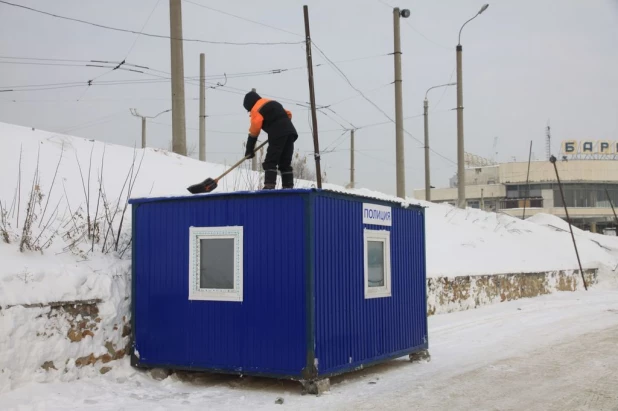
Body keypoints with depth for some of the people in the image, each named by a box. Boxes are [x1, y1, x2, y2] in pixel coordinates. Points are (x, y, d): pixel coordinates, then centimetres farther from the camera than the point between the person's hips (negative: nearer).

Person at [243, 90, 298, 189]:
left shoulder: (256, 109, 3)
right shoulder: (273, 103, 29)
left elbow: (254, 130, -4)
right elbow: (288, 114, 28)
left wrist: (249, 150, -1)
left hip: (278, 134, -8)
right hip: (290, 131, 8)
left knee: (270, 162, -7)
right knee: (285, 163, 11)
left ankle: (269, 186, -17)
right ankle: (288, 188, 7)